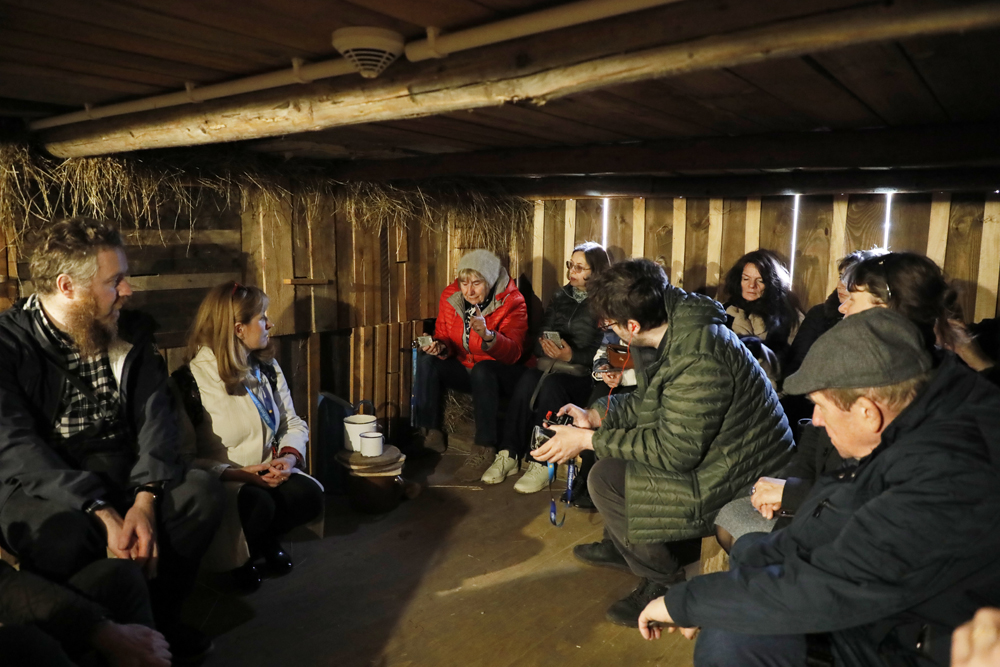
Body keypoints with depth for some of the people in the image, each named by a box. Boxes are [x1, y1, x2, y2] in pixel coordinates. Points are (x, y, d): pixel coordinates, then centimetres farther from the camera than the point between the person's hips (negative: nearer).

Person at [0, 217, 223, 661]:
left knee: (201, 491, -21)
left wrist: (145, 499, -23)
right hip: (38, 487, -4)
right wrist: (101, 513, -32)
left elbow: (156, 417, -5)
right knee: (65, 533, -35)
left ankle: (158, 620, -1)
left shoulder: (130, 334, 4)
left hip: (120, 478, 4)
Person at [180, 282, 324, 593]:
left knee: (309, 495, -23)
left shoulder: (267, 367, 6)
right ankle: (239, 556, 4)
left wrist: (290, 457, -13)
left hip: (267, 474, 5)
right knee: (259, 506, -34)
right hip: (220, 481, -5)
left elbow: (293, 423, 7)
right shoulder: (195, 379, -17)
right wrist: (240, 473, -28)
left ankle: (265, 542, 11)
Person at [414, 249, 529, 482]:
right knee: (426, 360, -19)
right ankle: (430, 434, -11)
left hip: (500, 373, -5)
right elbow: (443, 336, 5)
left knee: (482, 370, -36)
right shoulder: (451, 296, -4)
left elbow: (513, 353, -27)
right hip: (464, 368, 5)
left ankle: (484, 450, -29)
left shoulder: (512, 302, -17)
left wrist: (487, 335, -46)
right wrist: (440, 347, -20)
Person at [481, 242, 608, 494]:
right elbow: (541, 333, 18)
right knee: (527, 380, -28)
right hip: (548, 365, 5)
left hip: (581, 373, -4)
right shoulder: (560, 297, 21)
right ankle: (509, 454, -25)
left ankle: (540, 464, -29)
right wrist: (545, 346, -4)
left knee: (550, 385, -34)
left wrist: (572, 356, -20)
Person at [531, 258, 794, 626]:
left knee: (606, 479, -16)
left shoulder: (697, 360, -32)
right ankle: (620, 544, 31)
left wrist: (589, 440, -22)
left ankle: (664, 582, 4)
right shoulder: (676, 323, -2)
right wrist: (596, 417, 3)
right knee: (611, 444, 12)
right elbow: (650, 401, 11)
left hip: (736, 471, -10)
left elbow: (675, 450, -28)